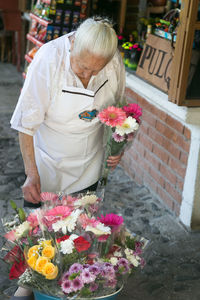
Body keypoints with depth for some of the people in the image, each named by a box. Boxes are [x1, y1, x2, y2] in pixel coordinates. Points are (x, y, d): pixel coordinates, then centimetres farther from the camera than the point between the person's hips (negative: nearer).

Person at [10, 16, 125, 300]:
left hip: (89, 162, 3)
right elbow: (27, 122, -22)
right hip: (48, 161, -3)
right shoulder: (48, 59, -29)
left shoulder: (114, 61, -17)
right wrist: (31, 172, -22)